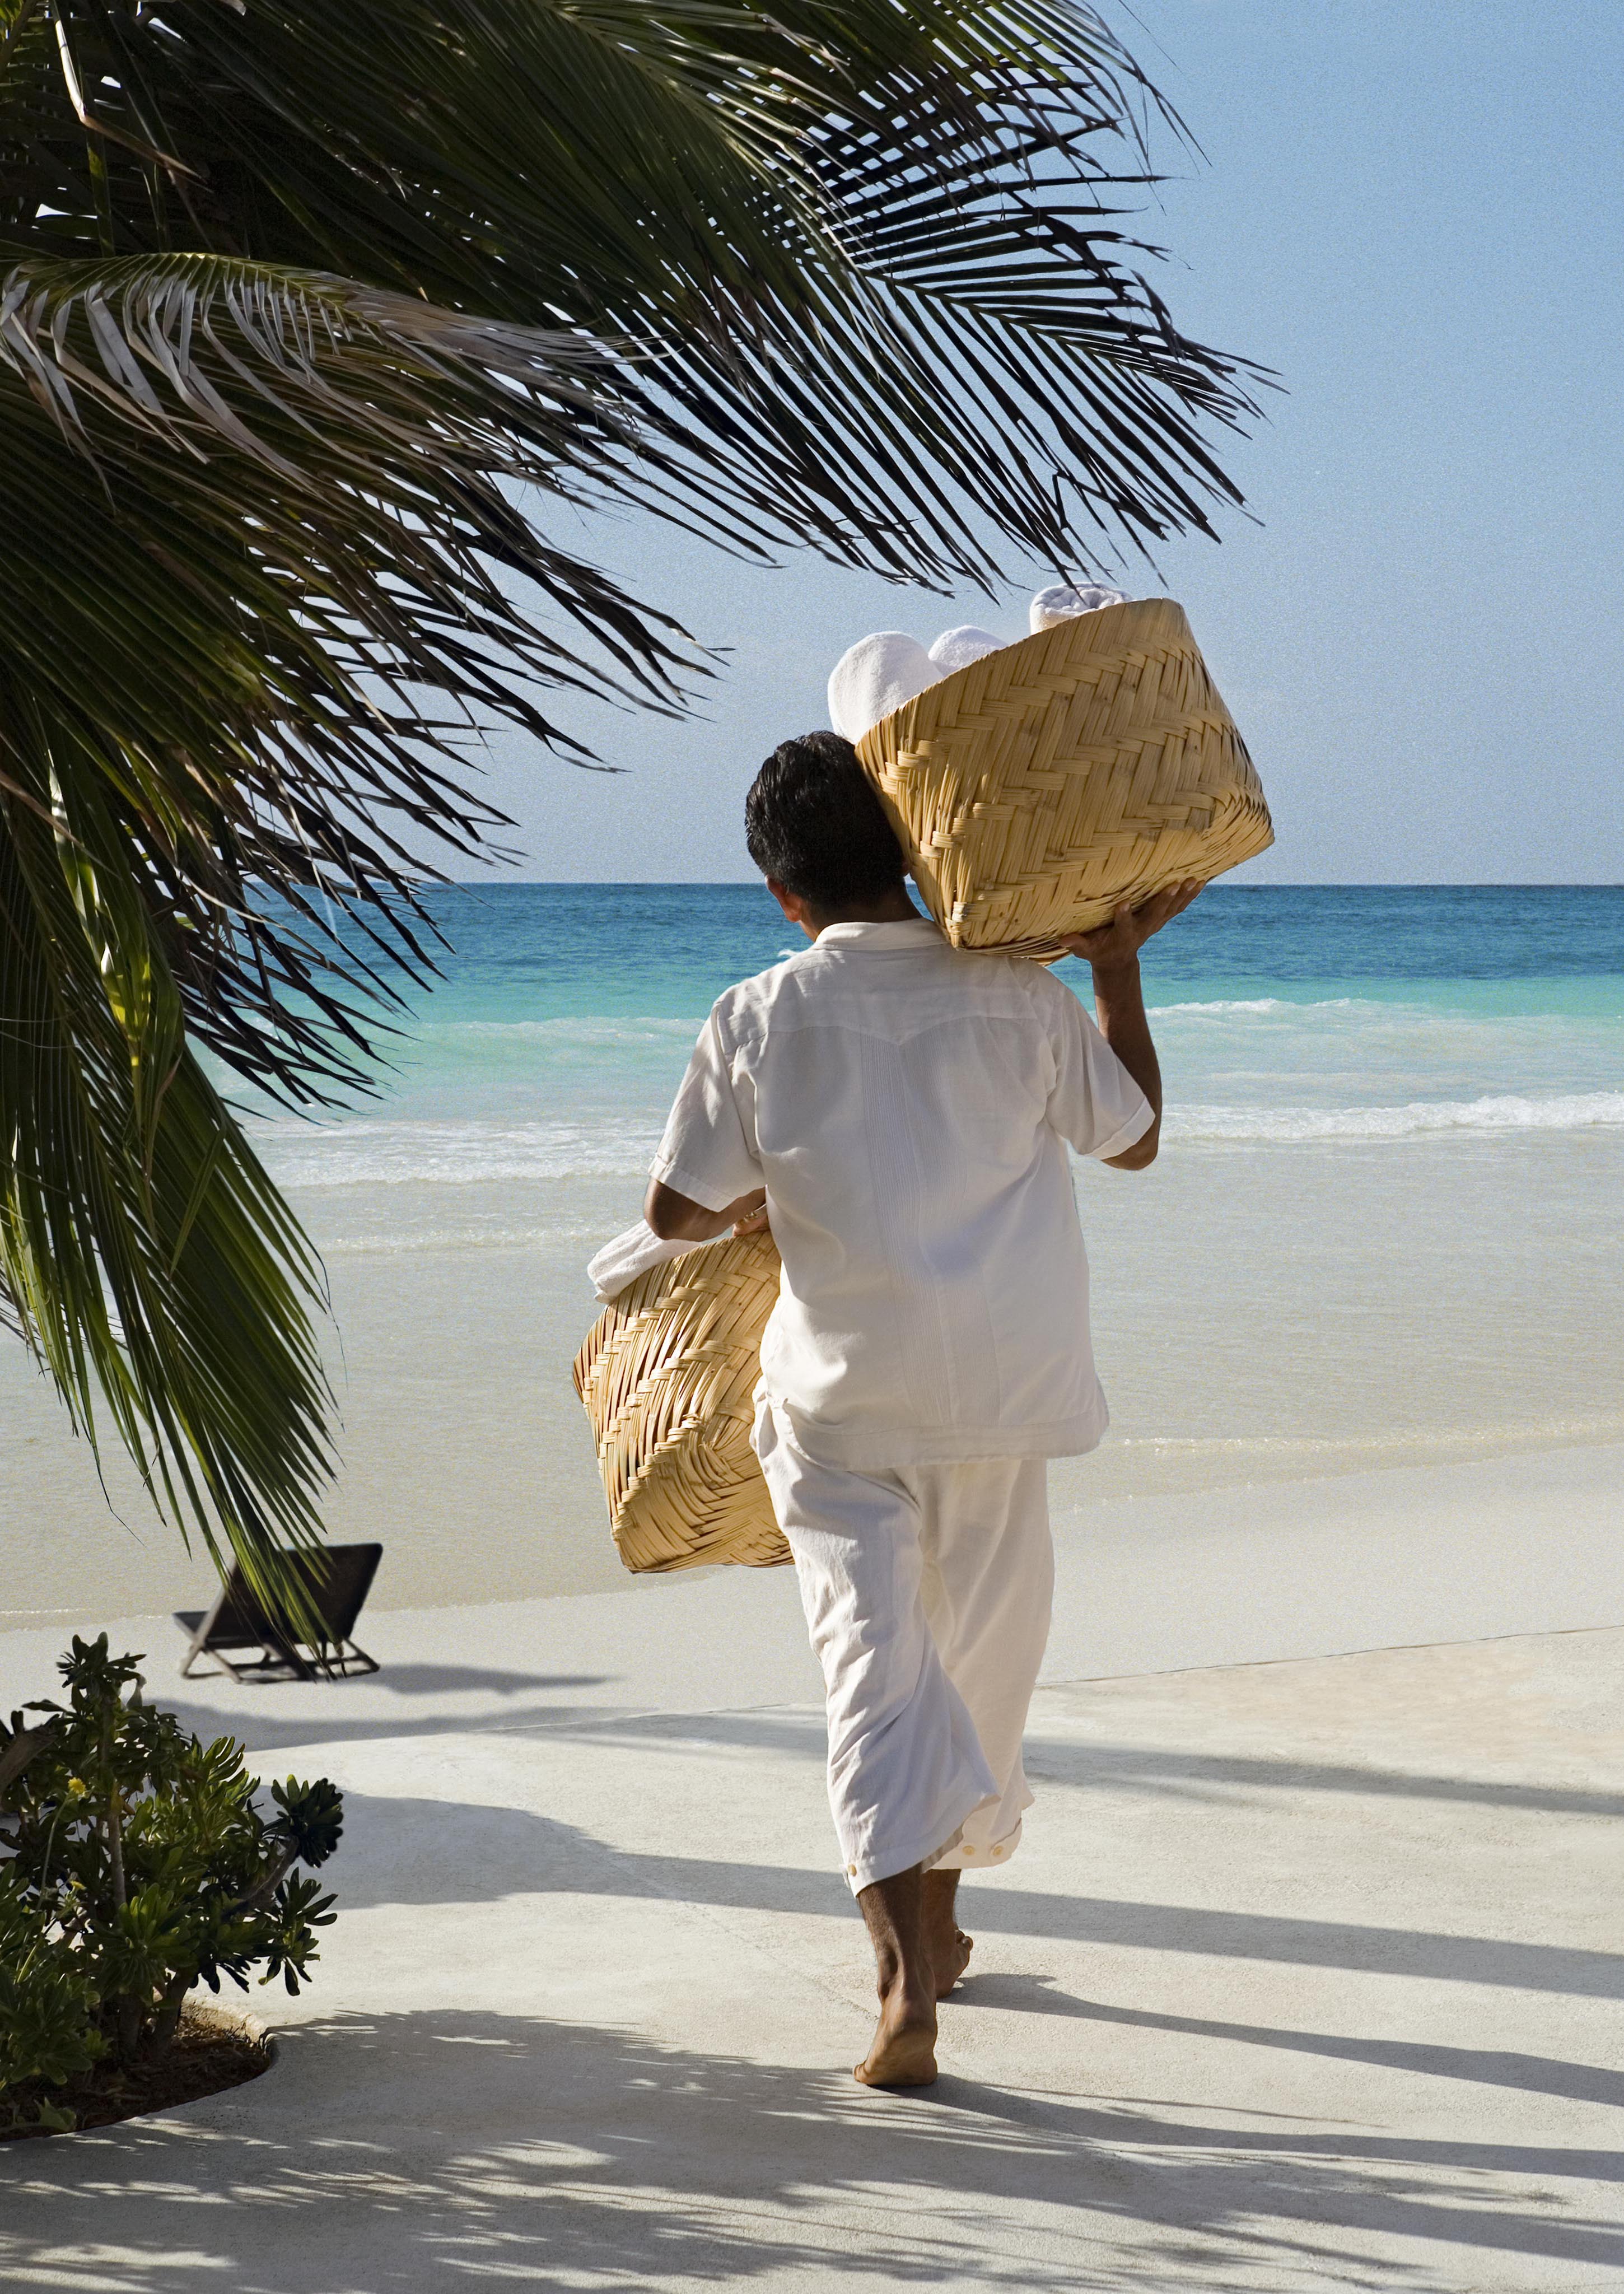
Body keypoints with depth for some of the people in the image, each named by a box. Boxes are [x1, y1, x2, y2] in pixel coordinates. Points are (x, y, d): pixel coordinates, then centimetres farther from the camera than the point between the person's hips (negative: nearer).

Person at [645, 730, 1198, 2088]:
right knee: (983, 1646, 18)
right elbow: (1134, 1139, 12)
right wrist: (1119, 967, 19)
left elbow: (676, 1212, -2)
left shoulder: (758, 1019, -7)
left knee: (875, 1659, -3)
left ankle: (907, 1966, -19)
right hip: (1001, 1385, 2)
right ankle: (937, 1919, 34)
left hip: (840, 1390, -2)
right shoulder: (1022, 999, -4)